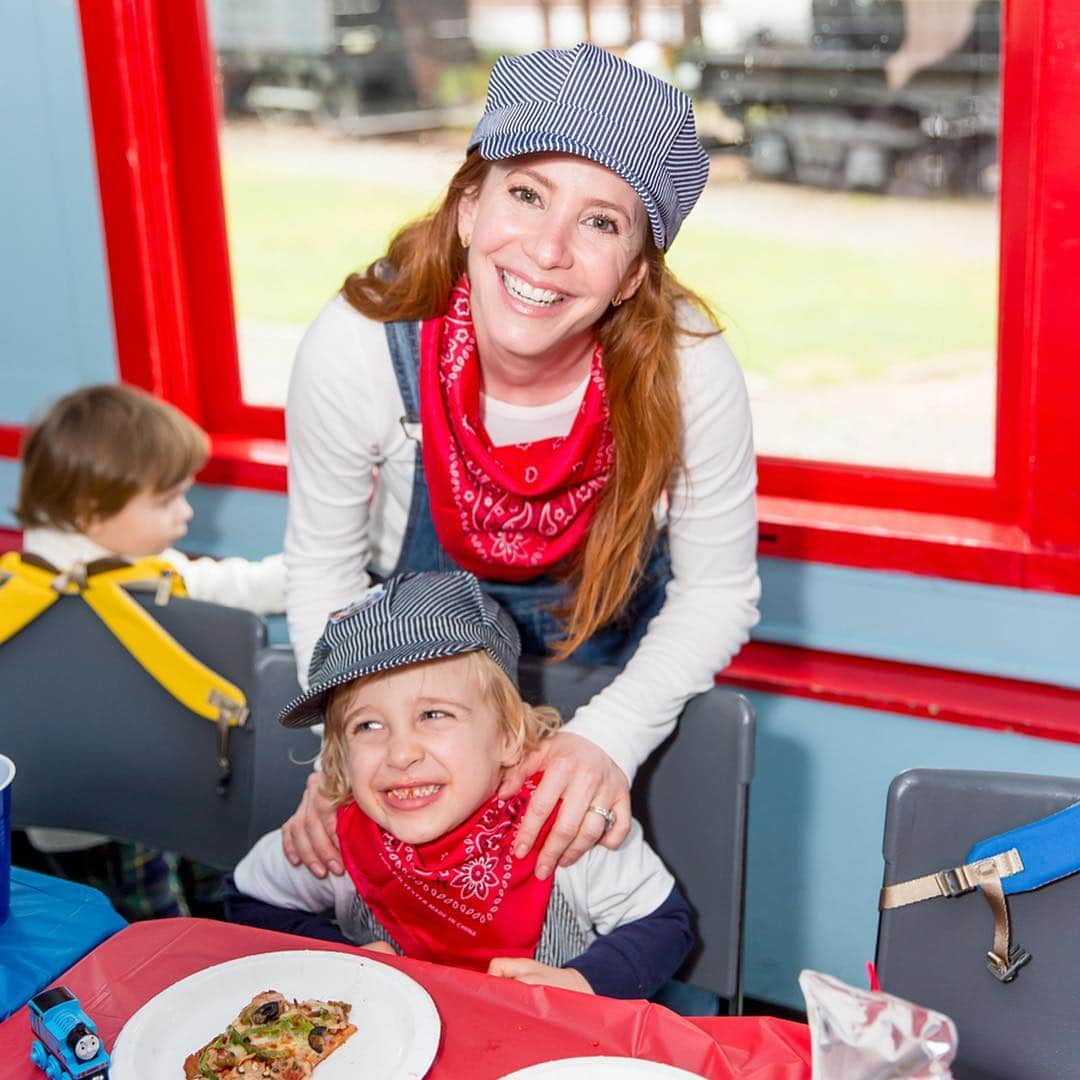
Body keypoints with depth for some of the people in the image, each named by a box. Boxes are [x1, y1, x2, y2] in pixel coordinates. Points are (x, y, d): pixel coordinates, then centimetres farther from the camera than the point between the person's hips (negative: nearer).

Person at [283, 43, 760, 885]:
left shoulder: (688, 369, -30)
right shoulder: (357, 349, -29)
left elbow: (718, 592, -16)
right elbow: (324, 564, -12)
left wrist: (611, 739, -30)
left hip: (613, 679, 0)